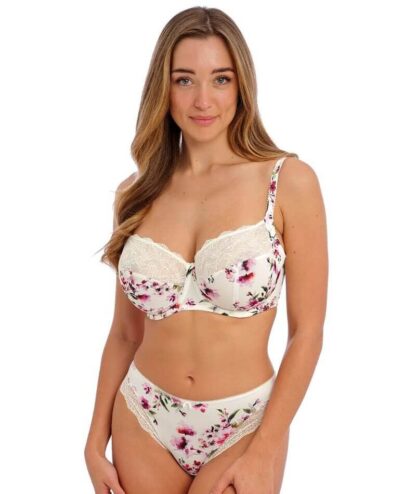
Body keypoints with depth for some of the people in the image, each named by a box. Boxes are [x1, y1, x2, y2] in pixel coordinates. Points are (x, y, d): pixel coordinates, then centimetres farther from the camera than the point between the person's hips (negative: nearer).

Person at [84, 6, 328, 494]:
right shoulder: (135, 194, 0)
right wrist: (95, 442, 4)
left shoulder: (289, 180, -10)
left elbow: (307, 332, -9)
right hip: (142, 424, 3)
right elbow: (124, 334, 5)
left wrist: (263, 454, -12)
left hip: (243, 428, -3)